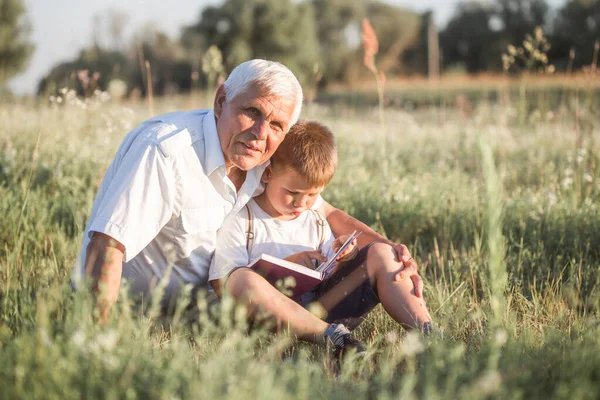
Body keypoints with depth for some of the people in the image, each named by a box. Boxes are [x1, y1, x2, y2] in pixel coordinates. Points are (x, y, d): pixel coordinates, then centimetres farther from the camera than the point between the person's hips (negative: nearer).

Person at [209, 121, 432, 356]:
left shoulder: (317, 223, 19)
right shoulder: (240, 220, 0)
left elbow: (330, 278, 20)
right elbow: (221, 285, -10)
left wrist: (342, 261, -4)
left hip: (314, 313, 6)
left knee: (380, 253, -1)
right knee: (243, 279, -39)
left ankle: (427, 335, -18)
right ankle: (334, 336, -44)